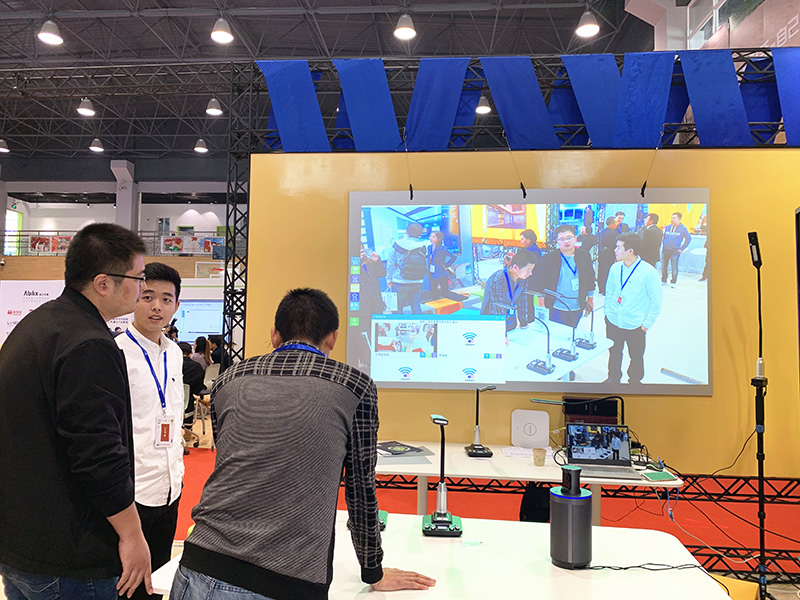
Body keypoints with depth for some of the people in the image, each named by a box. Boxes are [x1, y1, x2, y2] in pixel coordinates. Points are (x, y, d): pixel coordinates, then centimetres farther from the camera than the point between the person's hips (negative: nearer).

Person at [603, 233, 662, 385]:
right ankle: (613, 379, 40)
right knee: (614, 354, 18)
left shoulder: (649, 272, -17)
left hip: (635, 326, -4)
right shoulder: (615, 267, -4)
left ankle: (634, 381, 36)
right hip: (613, 322, 4)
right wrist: (608, 312, 9)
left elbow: (656, 302, -9)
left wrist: (646, 324, -9)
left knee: (636, 357, 13)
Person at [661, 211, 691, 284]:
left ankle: (673, 282, 11)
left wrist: (681, 249, 1)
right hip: (665, 251, 3)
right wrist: (662, 246, 10)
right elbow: (663, 237, 21)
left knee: (674, 267, -1)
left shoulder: (683, 228, 0)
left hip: (675, 252, -3)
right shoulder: (667, 227, 9)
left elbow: (688, 239, 6)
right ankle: (663, 280, 21)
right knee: (663, 267, 6)